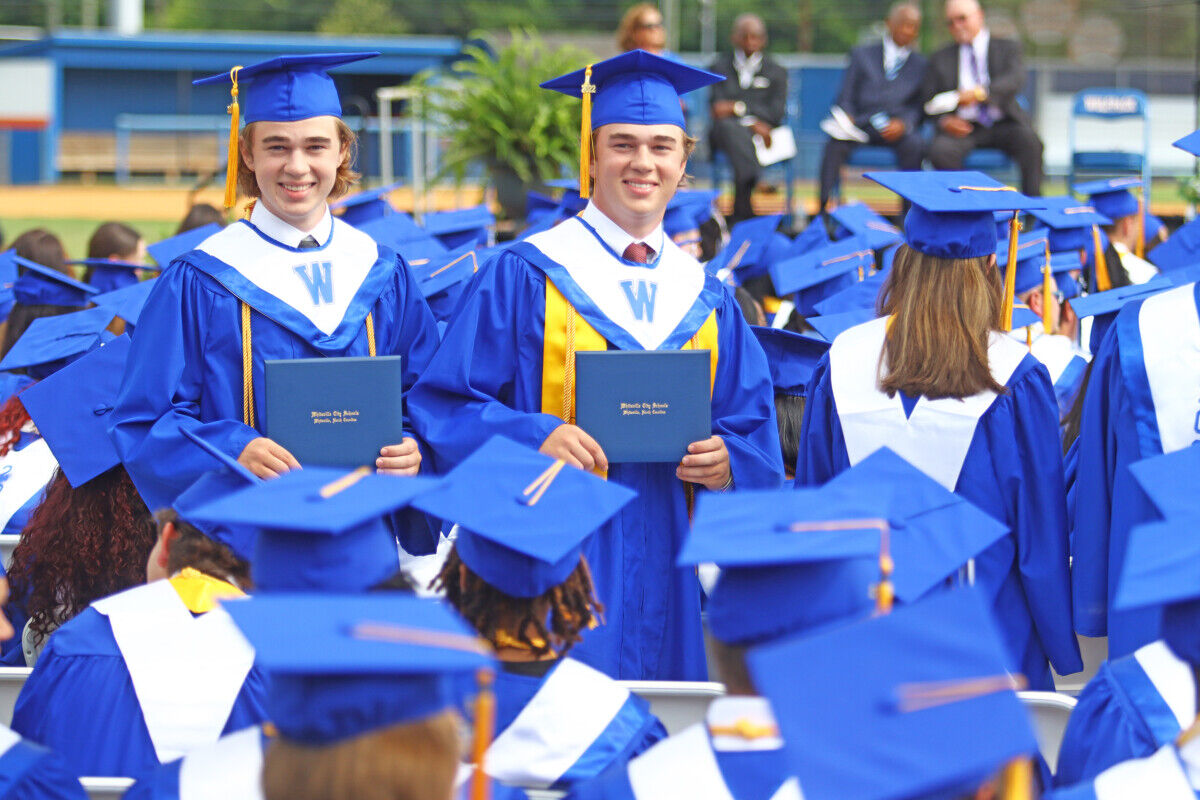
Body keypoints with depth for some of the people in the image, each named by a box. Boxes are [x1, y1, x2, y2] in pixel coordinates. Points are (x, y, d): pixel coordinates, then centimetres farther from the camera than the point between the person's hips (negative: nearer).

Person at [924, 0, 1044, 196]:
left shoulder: (1007, 48, 11)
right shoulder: (940, 59, 18)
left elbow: (1015, 80, -9)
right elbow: (930, 101, 13)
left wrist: (980, 93, -28)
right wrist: (944, 120, -11)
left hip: (1003, 123, -1)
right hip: (964, 126, 1)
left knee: (1030, 142, -31)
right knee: (941, 150, -31)